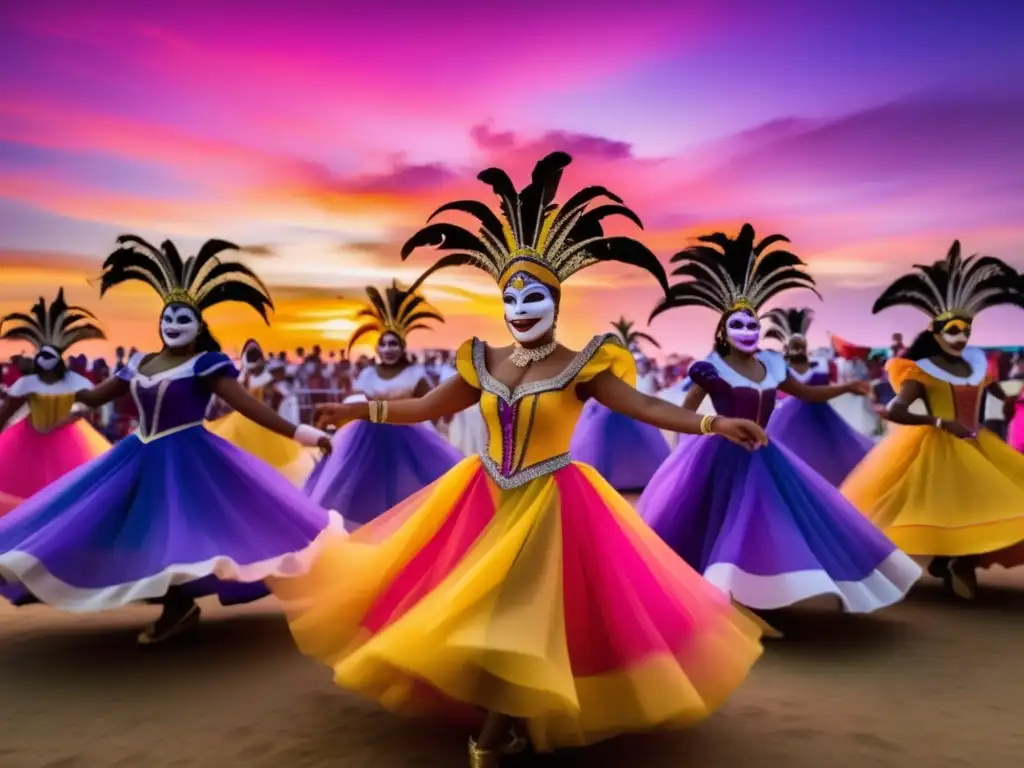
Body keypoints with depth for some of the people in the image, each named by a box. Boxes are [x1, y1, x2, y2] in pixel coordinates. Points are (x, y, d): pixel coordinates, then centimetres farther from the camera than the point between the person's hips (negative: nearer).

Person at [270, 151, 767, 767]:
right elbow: (426, 408, 11)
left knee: (524, 617, -3)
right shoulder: (484, 363, 2)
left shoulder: (580, 367, -9)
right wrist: (362, 410, 10)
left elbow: (643, 406, -16)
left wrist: (714, 424, -28)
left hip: (549, 506, -4)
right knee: (477, 612, 9)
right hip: (484, 499, 5)